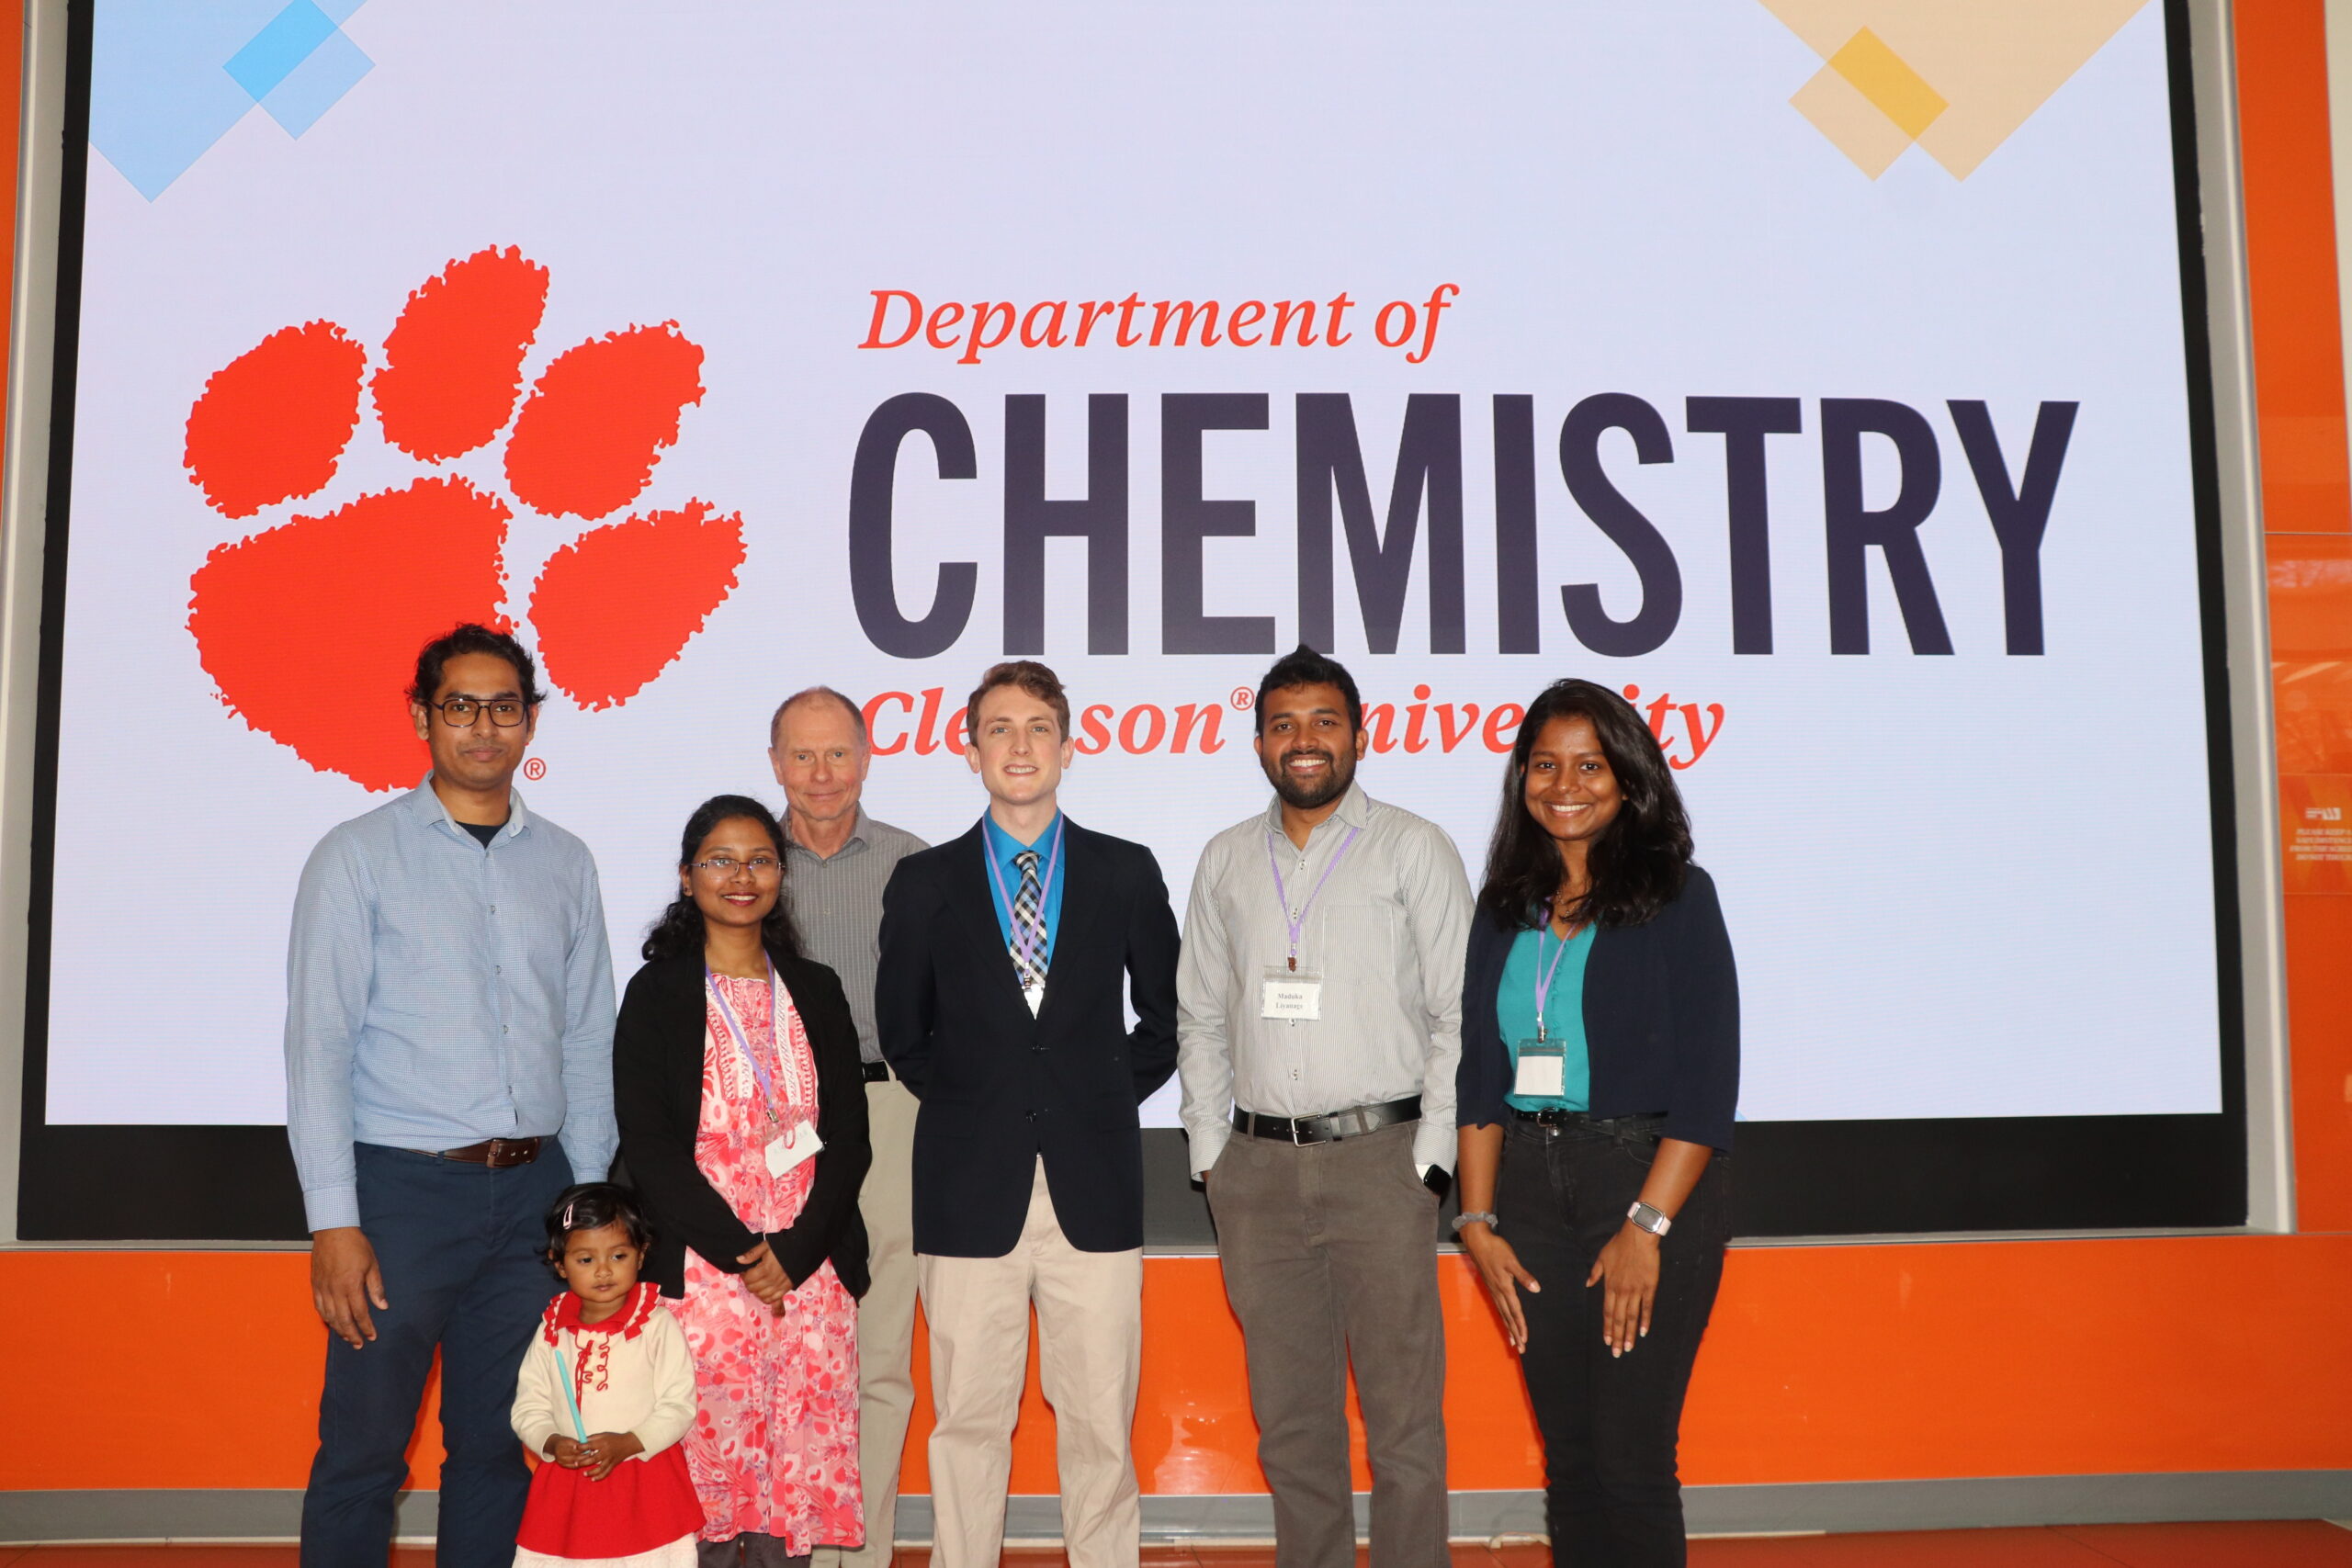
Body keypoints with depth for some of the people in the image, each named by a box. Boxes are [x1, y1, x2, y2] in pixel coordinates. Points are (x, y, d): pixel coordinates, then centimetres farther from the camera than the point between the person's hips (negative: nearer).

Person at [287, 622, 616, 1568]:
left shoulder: (565, 865, 10)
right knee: (363, 1449, 1)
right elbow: (318, 1045, -5)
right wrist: (334, 1221, -11)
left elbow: (588, 1046, 11)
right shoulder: (358, 856, 0)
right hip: (402, 1185, -3)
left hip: (534, 1188, 3)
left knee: (500, 1451, 11)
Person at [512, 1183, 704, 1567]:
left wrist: (628, 1443, -20)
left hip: (647, 1482, -3)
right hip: (566, 1488, 3)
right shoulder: (551, 1333, 3)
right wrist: (552, 1443, -13)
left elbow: (679, 1406, -9)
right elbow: (528, 1408, 5)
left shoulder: (658, 1326, -7)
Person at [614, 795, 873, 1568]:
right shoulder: (656, 994, 3)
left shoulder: (816, 990, 11)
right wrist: (741, 1252, -11)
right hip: (700, 1267, -2)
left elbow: (848, 1133, 6)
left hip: (808, 1268, 2)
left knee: (798, 1458, 1)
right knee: (708, 1457, -2)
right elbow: (648, 1144, -4)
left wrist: (795, 1250, -7)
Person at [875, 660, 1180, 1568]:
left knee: (1101, 1422, 4)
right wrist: (965, 1109, 7)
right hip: (972, 1186, 0)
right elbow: (901, 1033, 13)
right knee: (968, 1420, 5)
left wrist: (1107, 1098, 6)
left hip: (1095, 1187, 0)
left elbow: (1163, 1018, 15)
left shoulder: (1128, 873, 7)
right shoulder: (923, 882, 6)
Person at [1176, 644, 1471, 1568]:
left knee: (1403, 1411, -1)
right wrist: (1209, 1153, 9)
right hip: (1258, 1165, 3)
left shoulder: (1414, 850, 2)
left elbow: (1460, 1013, -1)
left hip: (1379, 1154, -3)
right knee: (1289, 1415, 9)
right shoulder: (1226, 861, 13)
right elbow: (1202, 1017, 17)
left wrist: (1431, 1155, -8)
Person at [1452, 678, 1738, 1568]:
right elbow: (1479, 1072, 10)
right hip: (1529, 1186, 4)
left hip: (1651, 1181, -4)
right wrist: (1479, 1221, 3)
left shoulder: (1675, 896, -3)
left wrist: (1647, 1226, -14)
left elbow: (1707, 1079, -8)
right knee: (1566, 1452, 10)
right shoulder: (1506, 907, 11)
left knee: (1630, 1457, -3)